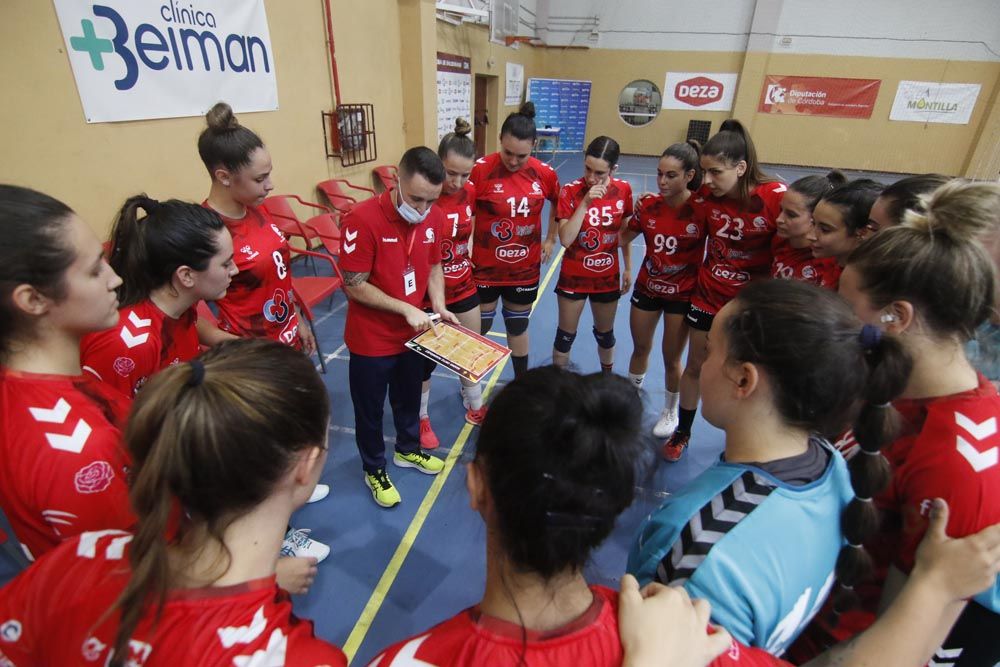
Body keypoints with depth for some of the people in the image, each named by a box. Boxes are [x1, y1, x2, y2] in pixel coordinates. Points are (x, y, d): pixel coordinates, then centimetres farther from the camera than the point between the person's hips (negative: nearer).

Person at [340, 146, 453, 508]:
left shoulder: (433, 217, -7)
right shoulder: (362, 218, -25)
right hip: (371, 340, -5)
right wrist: (406, 309, -23)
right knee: (370, 410, 16)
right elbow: (354, 286, -21)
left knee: (409, 399, 26)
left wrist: (439, 307, -7)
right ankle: (374, 470, 39)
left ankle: (408, 450, 51)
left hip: (413, 333, 5)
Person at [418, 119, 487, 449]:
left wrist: (470, 249, 5)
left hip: (463, 287, 6)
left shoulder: (470, 193, -4)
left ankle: (475, 407, 42)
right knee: (426, 357, 10)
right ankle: (421, 418, 33)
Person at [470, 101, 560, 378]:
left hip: (525, 269, 3)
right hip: (485, 267, -2)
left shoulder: (545, 173, -6)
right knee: (479, 328, 13)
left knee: (518, 327, 20)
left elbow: (558, 204, 14)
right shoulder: (480, 169, -17)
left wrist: (551, 239, 10)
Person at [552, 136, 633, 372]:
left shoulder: (623, 190, -8)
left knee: (605, 334, 21)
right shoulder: (570, 191, -16)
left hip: (607, 277, 3)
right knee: (565, 336, 10)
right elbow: (565, 239, -24)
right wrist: (585, 203, -29)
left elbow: (624, 232, 6)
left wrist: (628, 268, 8)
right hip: (573, 277, -2)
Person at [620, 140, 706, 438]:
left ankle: (670, 411, 35)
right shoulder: (648, 205, -7)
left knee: (671, 358, 9)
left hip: (682, 293, -3)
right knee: (640, 348, 19)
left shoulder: (702, 208, -18)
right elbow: (623, 238, 4)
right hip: (647, 287, 3)